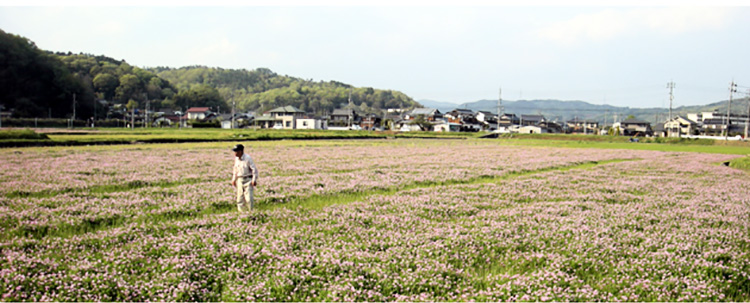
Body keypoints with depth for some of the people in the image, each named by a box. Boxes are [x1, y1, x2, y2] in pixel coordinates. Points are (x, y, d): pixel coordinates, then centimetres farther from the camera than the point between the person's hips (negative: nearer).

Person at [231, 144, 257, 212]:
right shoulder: (236, 159, 5)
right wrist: (234, 179, 17)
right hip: (240, 180, 6)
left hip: (248, 180, -6)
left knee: (249, 198, -10)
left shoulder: (248, 158, -15)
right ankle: (241, 212, 15)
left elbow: (254, 169, -13)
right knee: (240, 198, 6)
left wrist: (254, 180, -16)